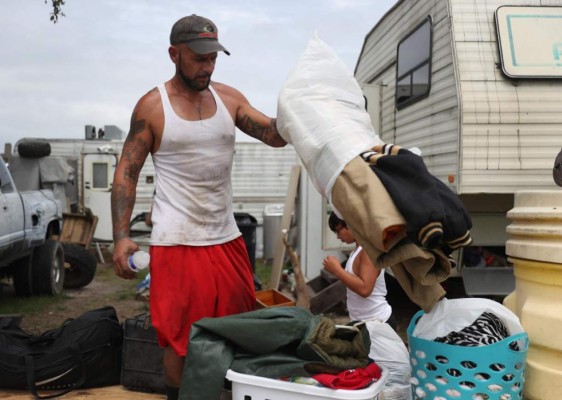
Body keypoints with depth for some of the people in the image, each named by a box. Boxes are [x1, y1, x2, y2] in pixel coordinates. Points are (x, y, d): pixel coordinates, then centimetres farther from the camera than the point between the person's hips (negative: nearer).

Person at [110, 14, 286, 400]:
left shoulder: (229, 97, 5)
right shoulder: (152, 106, -5)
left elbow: (276, 136, 1)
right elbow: (126, 173, -4)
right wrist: (121, 236, -12)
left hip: (227, 239, 5)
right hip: (177, 242, -4)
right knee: (180, 340, 4)